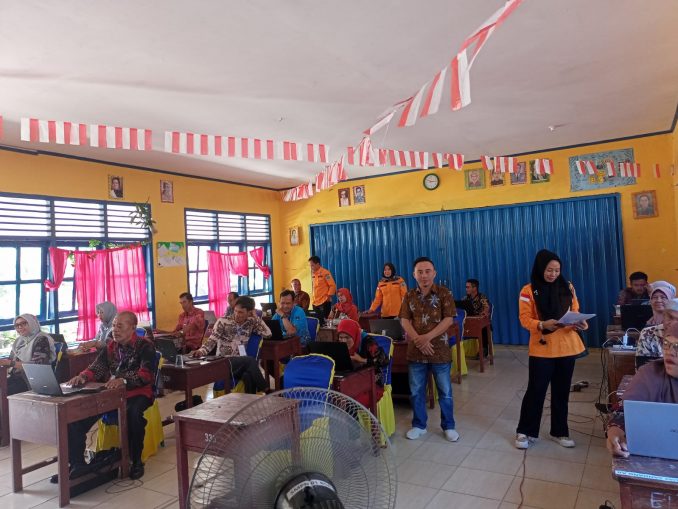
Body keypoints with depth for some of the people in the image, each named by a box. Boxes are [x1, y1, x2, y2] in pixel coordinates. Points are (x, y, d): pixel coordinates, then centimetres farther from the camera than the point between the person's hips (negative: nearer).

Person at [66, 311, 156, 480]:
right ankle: (77, 463, -1)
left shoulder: (145, 346, -7)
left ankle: (136, 461, -16)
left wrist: (124, 381, -37)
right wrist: (83, 376, -19)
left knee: (133, 413, -37)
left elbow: (146, 375, -20)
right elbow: (96, 368, 4)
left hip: (137, 393, -6)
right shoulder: (110, 347, 13)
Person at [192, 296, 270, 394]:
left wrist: (255, 316, 0)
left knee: (248, 376, -35)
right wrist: (201, 351, -28)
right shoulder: (223, 321, -3)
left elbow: (267, 334, -1)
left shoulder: (251, 323, 8)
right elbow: (212, 341, -8)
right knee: (251, 361, -31)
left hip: (242, 363, 2)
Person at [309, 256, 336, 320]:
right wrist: (313, 298, 14)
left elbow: (333, 285, -11)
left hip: (324, 302, -7)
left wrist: (328, 297, -12)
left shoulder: (325, 273, -10)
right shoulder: (313, 274, 11)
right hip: (315, 303, 7)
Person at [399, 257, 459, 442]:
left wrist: (427, 337, -19)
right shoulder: (409, 296, 4)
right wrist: (418, 339, -16)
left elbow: (448, 319, -11)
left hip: (439, 350, -3)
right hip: (415, 351, 3)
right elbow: (405, 321, 0)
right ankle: (419, 425, 28)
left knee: (445, 391, 9)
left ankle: (448, 426, 25)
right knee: (416, 391, 12)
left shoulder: (444, 293, -5)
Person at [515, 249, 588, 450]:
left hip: (567, 347, 4)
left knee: (562, 391, 14)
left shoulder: (567, 287, 4)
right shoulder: (529, 291, -8)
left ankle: (560, 431, 29)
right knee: (535, 391, 3)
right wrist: (542, 325, -28)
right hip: (542, 349, -4)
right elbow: (525, 320, -10)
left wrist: (580, 323, -14)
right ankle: (525, 432, 17)